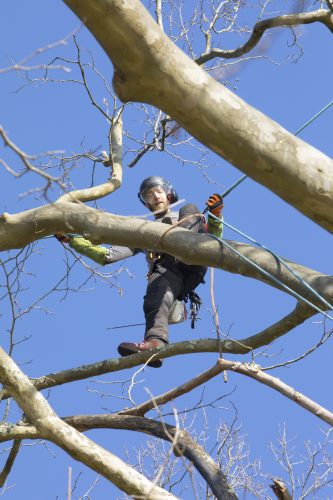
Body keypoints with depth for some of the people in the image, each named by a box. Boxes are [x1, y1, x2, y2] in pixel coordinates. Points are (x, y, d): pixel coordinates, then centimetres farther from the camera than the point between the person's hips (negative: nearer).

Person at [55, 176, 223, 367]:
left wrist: (215, 215, 1)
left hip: (191, 267, 0)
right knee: (157, 293, -38)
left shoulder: (186, 215, 37)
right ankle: (156, 341, -65)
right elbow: (107, 255, 28)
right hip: (164, 270, 0)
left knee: (190, 209, -15)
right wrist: (71, 240, 19)